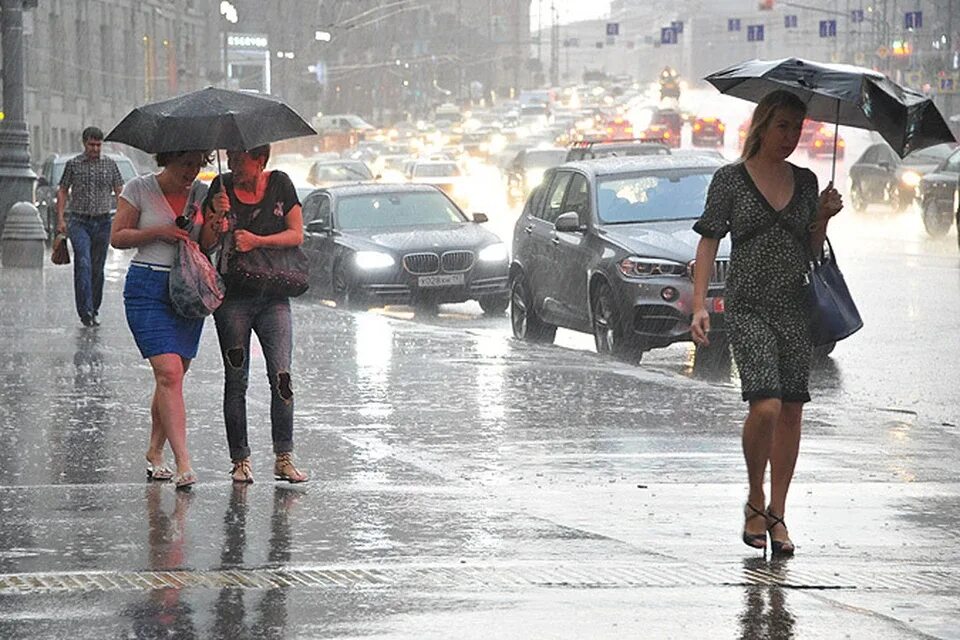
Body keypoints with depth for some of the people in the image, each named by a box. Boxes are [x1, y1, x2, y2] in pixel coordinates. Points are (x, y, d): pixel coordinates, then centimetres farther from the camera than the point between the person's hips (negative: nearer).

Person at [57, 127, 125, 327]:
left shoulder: (110, 165, 6)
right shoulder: (73, 164, 3)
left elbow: (119, 192, 9)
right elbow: (62, 191, 8)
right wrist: (60, 219, -1)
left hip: (102, 222, 2)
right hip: (79, 222, -2)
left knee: (98, 268, 7)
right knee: (83, 264, -16)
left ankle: (94, 310, 18)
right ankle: (85, 311, -20)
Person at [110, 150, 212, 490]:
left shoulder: (202, 194, 8)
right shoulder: (139, 189, -2)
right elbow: (117, 237, -1)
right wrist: (158, 232, -14)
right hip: (147, 289, -5)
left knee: (172, 376, 8)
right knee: (169, 373, -16)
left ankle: (154, 453, 25)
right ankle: (183, 464, -21)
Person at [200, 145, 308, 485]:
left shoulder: (279, 184, 1)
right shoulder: (221, 187, 1)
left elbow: (297, 234, 0)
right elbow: (206, 244, 2)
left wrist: (258, 241, -14)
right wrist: (216, 219, -18)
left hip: (274, 295, 0)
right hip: (233, 297, 0)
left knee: (281, 377, -9)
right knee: (236, 380, 2)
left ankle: (284, 458, -3)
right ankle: (240, 460, 8)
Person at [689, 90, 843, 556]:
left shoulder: (806, 182, 12)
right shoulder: (730, 179, 0)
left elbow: (812, 252, 17)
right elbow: (708, 242, 0)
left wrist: (823, 218, -2)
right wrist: (699, 306, -9)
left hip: (796, 308, 4)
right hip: (749, 307, -4)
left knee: (791, 411, 3)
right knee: (765, 405, -18)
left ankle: (777, 514, 14)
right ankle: (754, 502, 2)